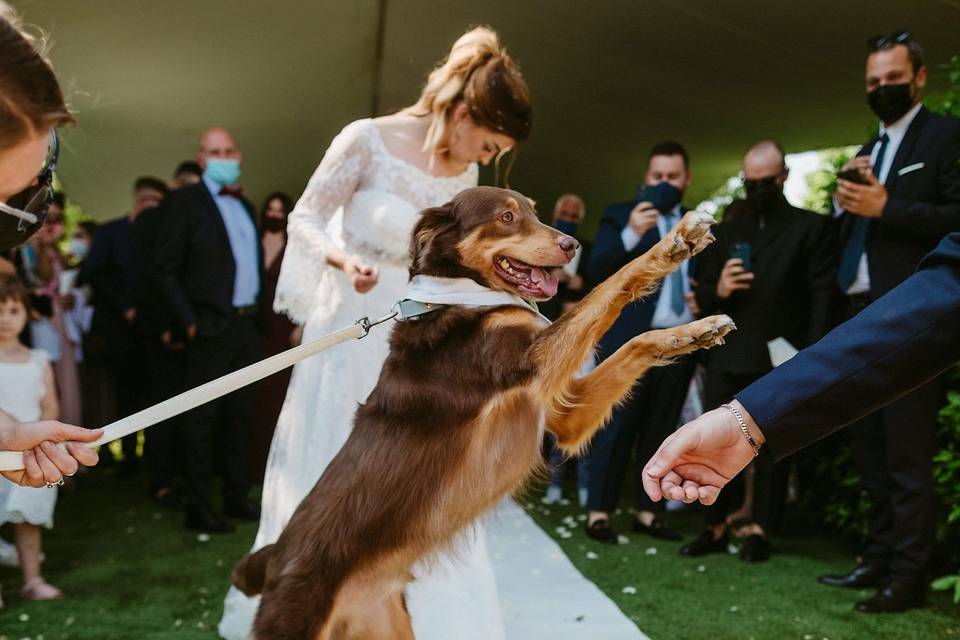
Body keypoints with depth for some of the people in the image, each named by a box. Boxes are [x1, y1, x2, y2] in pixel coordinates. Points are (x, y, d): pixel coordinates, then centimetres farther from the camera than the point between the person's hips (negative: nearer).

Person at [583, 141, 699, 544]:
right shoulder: (621, 216, 4)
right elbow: (595, 272, -8)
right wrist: (631, 234, -22)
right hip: (630, 341, -4)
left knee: (661, 431, 7)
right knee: (617, 428, -3)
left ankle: (647, 512, 15)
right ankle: (599, 512, 4)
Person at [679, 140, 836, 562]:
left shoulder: (810, 227, 2)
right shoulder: (726, 230, 16)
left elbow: (822, 297, -5)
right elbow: (703, 293, 16)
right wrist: (717, 290, -8)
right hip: (728, 358, 4)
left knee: (772, 448, 4)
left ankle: (759, 530, 14)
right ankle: (717, 527, 13)